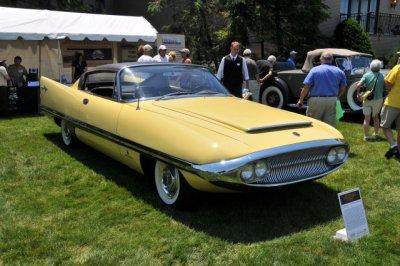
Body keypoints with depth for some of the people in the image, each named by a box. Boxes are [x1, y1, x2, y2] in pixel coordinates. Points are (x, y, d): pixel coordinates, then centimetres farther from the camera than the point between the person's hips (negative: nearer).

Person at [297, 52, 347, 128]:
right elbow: (343, 88, 12)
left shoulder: (315, 70, -3)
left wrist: (300, 100, 0)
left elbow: (306, 86, -8)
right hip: (332, 101, 3)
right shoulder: (339, 71, 8)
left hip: (316, 101, -3)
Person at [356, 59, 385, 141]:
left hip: (367, 99, -1)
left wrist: (358, 93, -3)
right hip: (378, 100, 1)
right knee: (376, 117, 19)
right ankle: (376, 134, 23)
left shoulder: (366, 75, -8)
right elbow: (385, 88, -2)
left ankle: (366, 136, 8)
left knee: (367, 118, 6)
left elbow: (358, 85, -18)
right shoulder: (382, 76, -4)